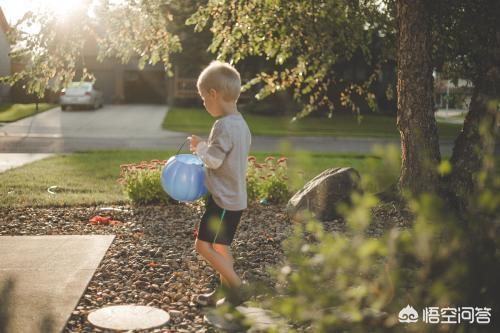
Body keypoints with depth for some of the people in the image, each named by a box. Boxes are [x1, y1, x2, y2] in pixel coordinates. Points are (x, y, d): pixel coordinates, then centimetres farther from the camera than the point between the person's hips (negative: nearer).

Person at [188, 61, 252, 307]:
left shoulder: (223, 125, -20)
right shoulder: (241, 124, 10)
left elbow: (214, 160, -21)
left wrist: (200, 147, -3)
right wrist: (204, 149, 13)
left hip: (224, 199, -10)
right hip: (235, 197, 10)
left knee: (204, 245, -6)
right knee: (220, 246, 18)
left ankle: (236, 289, -1)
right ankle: (225, 291, 26)